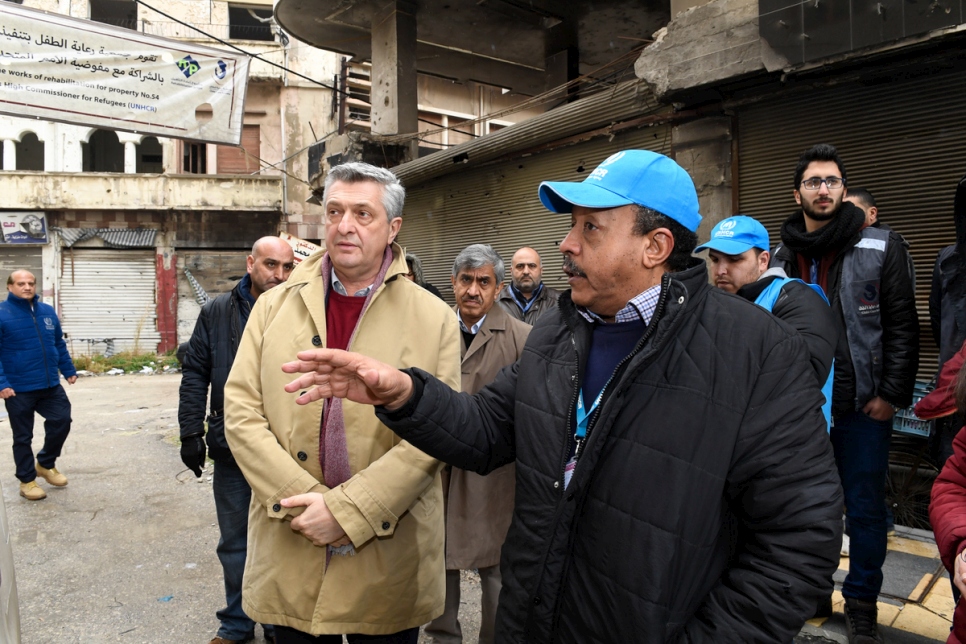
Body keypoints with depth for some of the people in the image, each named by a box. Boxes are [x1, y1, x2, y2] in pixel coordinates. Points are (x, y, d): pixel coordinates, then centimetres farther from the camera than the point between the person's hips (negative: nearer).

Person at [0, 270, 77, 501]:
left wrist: (69, 370, 15)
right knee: (23, 436, 8)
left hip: (50, 385, 5)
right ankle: (27, 480, 23)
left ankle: (46, 464, 30)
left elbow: (59, 344, 15)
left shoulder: (48, 311, 6)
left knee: (61, 421, 7)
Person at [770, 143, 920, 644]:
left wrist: (890, 394, -9)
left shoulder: (880, 248, -3)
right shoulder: (781, 257, 6)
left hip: (862, 405, -2)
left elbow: (902, 327, -5)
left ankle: (862, 603, 26)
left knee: (864, 508, 7)